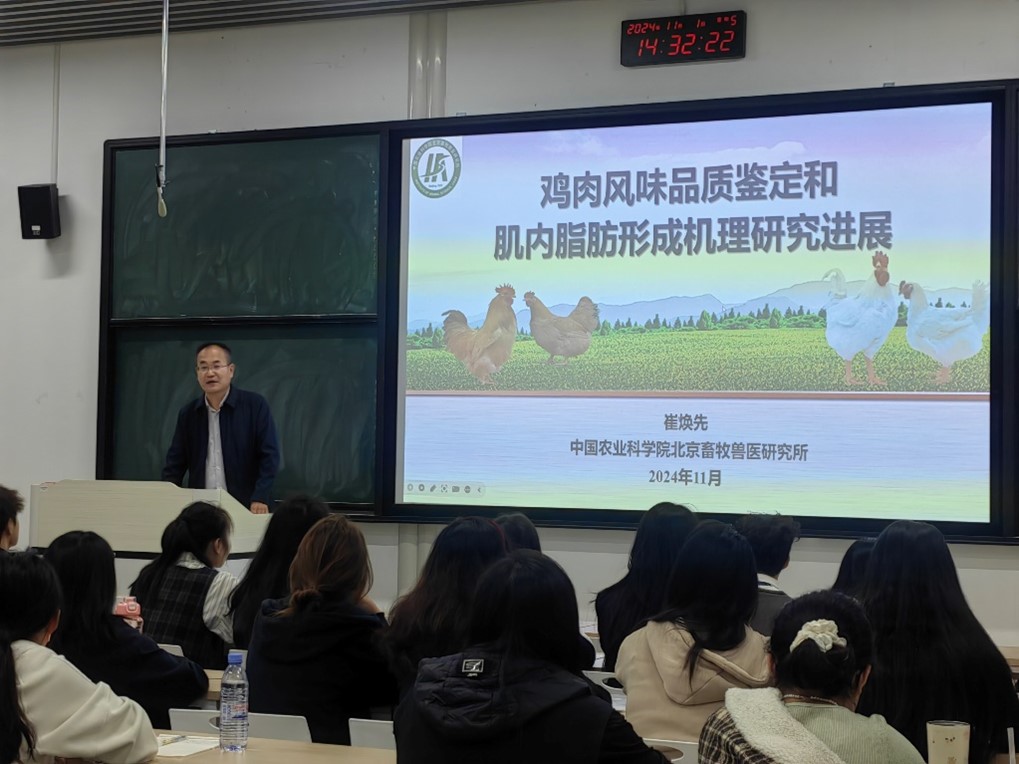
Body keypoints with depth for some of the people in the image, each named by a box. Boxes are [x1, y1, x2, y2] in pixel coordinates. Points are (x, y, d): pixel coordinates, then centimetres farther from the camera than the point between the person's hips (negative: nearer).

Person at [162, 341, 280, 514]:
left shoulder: (255, 405, -3)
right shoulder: (188, 414, 8)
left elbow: (269, 455, -7)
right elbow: (175, 464, 9)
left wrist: (260, 498, -18)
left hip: (245, 508, -3)